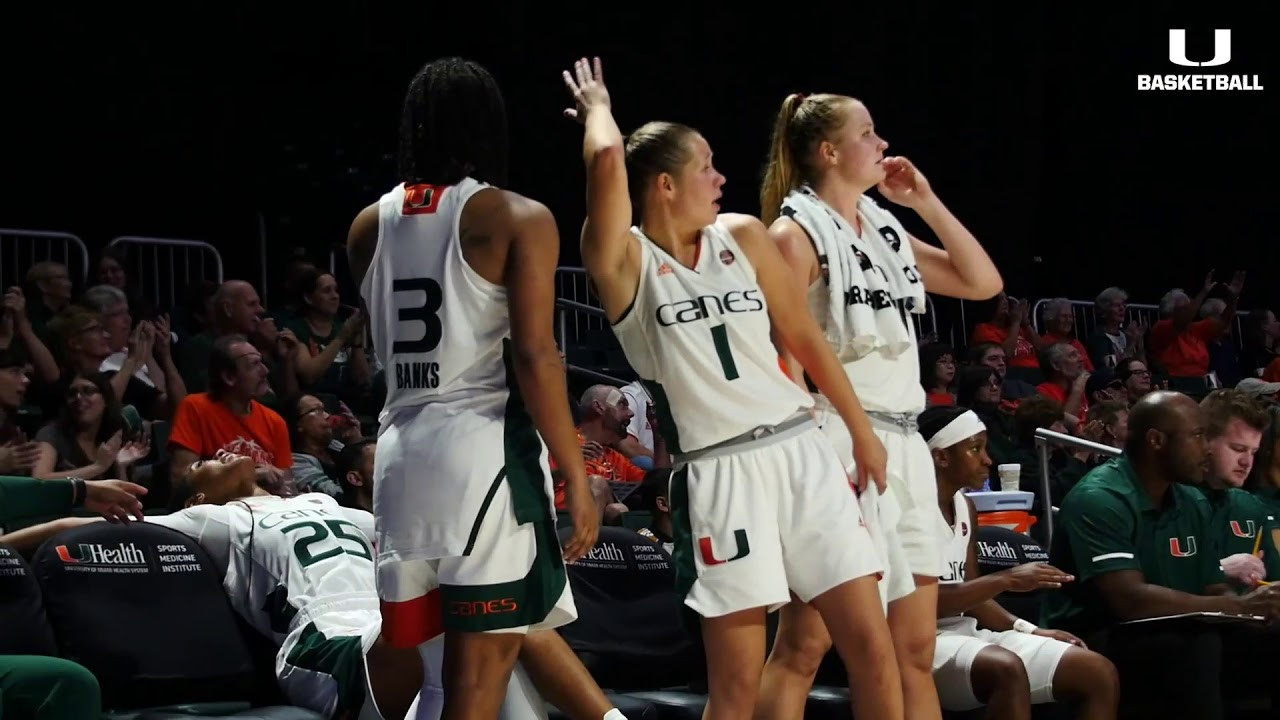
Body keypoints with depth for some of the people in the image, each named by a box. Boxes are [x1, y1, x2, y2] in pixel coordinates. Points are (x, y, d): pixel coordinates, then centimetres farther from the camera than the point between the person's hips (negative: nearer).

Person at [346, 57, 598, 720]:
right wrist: (577, 479, -9)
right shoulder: (518, 218, -5)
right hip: (485, 450, -6)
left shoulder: (368, 225, 11)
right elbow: (534, 357, -12)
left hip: (401, 451, 6)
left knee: (401, 648, 15)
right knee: (483, 660, -3)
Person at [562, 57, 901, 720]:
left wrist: (862, 431, 15)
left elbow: (803, 336, 15)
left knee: (872, 647, 2)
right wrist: (597, 109, 1)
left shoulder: (742, 237, 11)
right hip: (717, 474, -5)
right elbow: (608, 160, -20)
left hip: (800, 450, 5)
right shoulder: (624, 261, -4)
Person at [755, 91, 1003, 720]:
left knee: (915, 650, 9)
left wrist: (924, 201, 12)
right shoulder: (797, 232, -6)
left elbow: (983, 282, 18)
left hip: (904, 445, 8)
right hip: (837, 442, -8)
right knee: (804, 644, -7)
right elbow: (783, 357, -12)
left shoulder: (884, 229, 17)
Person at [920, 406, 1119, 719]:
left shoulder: (965, 506, 15)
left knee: (1100, 673, -2)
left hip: (967, 633, 9)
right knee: (1007, 669, -39)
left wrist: (1030, 631, 4)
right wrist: (1005, 580, -21)